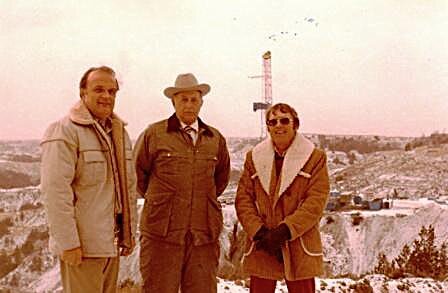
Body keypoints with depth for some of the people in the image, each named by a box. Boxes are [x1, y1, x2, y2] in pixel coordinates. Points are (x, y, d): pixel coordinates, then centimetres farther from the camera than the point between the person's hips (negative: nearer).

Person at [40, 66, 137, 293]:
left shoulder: (119, 132, 14)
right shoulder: (64, 132, -11)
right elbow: (54, 190, -18)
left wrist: (129, 232, 14)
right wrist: (67, 242, -19)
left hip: (111, 242, 8)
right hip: (82, 244, -7)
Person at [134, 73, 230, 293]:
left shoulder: (215, 139, 11)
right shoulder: (153, 134, 0)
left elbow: (222, 177, 26)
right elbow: (137, 172, 10)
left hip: (205, 234, 3)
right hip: (162, 232, -3)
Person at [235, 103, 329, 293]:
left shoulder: (315, 158, 2)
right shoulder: (254, 157, 10)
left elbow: (316, 201, -7)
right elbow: (243, 200, 3)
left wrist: (283, 231, -16)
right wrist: (260, 233, -12)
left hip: (301, 249, -2)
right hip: (261, 248, 2)